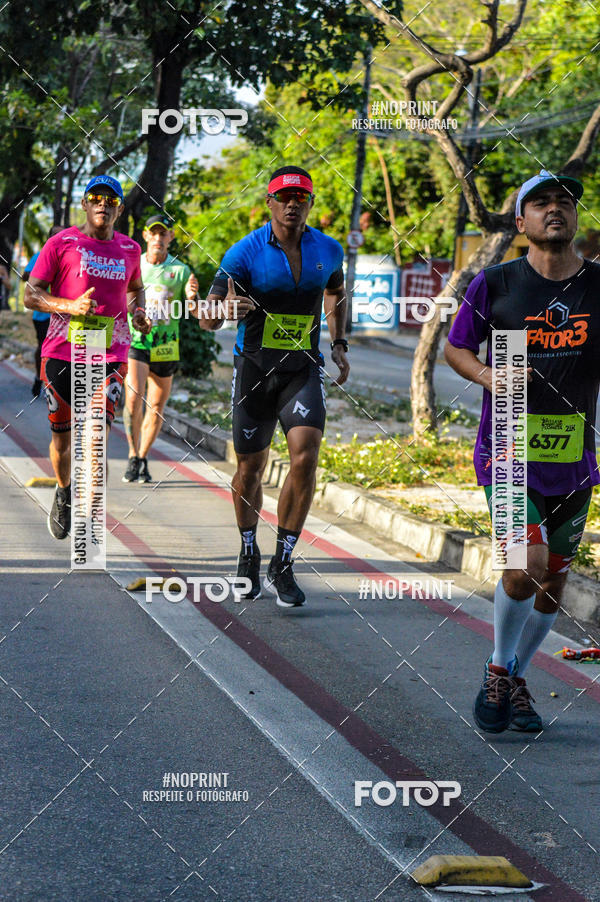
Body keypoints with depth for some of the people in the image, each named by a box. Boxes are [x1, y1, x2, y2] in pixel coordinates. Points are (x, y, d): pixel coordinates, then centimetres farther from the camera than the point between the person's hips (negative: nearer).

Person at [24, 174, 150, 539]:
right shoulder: (61, 243, 0)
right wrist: (70, 306, -18)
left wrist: (139, 311, 9)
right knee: (62, 437, 10)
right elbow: (31, 295, -1)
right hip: (62, 354, -1)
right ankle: (64, 492, 40)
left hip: (111, 356, 1)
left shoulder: (130, 249, 10)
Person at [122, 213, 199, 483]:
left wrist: (192, 296, -22)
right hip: (134, 341, -1)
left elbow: (196, 313, -2)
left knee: (156, 408, 8)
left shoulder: (181, 271, 1)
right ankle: (133, 457, -6)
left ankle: (142, 459, 25)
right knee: (133, 398, -19)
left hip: (165, 346, 1)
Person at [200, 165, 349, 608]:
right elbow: (206, 319, -11)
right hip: (254, 369, -1)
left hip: (304, 369, 1)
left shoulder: (329, 251, 0)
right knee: (250, 471, 8)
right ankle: (248, 555, 33)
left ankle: (282, 567, -9)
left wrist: (339, 344, 12)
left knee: (305, 459, -19)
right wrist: (225, 309, -34)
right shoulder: (246, 252, -11)